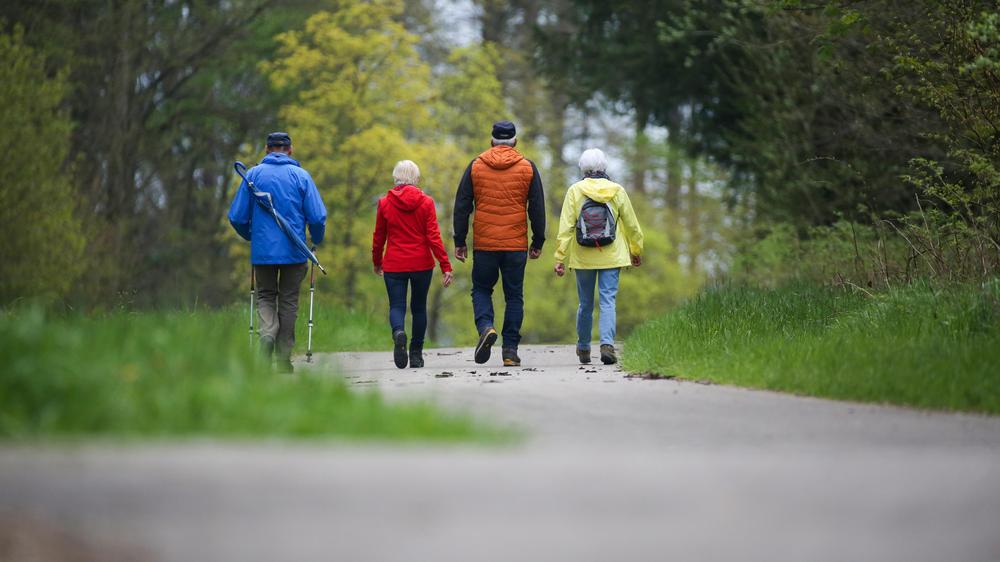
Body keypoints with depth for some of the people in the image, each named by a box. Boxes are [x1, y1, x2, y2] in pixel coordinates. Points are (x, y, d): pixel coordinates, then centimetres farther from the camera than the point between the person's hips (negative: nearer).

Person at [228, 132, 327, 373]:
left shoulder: (254, 174, 1)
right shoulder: (301, 176, -2)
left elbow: (237, 217, 1)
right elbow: (317, 217, -7)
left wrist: (250, 236, 21)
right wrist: (316, 240, 13)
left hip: (263, 251, 0)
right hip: (294, 251, 0)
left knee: (265, 297, 15)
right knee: (288, 301, 9)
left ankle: (267, 333, -15)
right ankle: (284, 360, 9)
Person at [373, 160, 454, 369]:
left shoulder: (385, 203, -2)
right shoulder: (426, 202, -4)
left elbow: (379, 237, 5)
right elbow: (434, 237, -8)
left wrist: (377, 262, 20)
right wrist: (445, 266, -5)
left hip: (394, 265, -1)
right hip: (422, 264, 1)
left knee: (396, 305, 2)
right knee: (419, 307, 14)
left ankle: (398, 332, -31)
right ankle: (416, 355, 14)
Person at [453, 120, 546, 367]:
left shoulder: (476, 166, 3)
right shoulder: (527, 168, 3)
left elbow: (461, 206, 3)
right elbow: (537, 208, 3)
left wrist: (459, 242, 8)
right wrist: (537, 243, 11)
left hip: (484, 244, 0)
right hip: (516, 245, 0)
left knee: (481, 289, 15)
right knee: (514, 296, 7)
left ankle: (485, 326, -12)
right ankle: (510, 349, 3)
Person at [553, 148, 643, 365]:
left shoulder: (575, 191, -3)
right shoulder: (617, 191, -1)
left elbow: (566, 227, -7)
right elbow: (632, 225, 5)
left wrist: (560, 258, -5)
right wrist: (636, 251, 20)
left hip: (583, 258, 1)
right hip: (611, 257, -1)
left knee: (585, 304, 14)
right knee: (608, 301, -3)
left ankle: (583, 348, 27)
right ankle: (607, 344, -21)